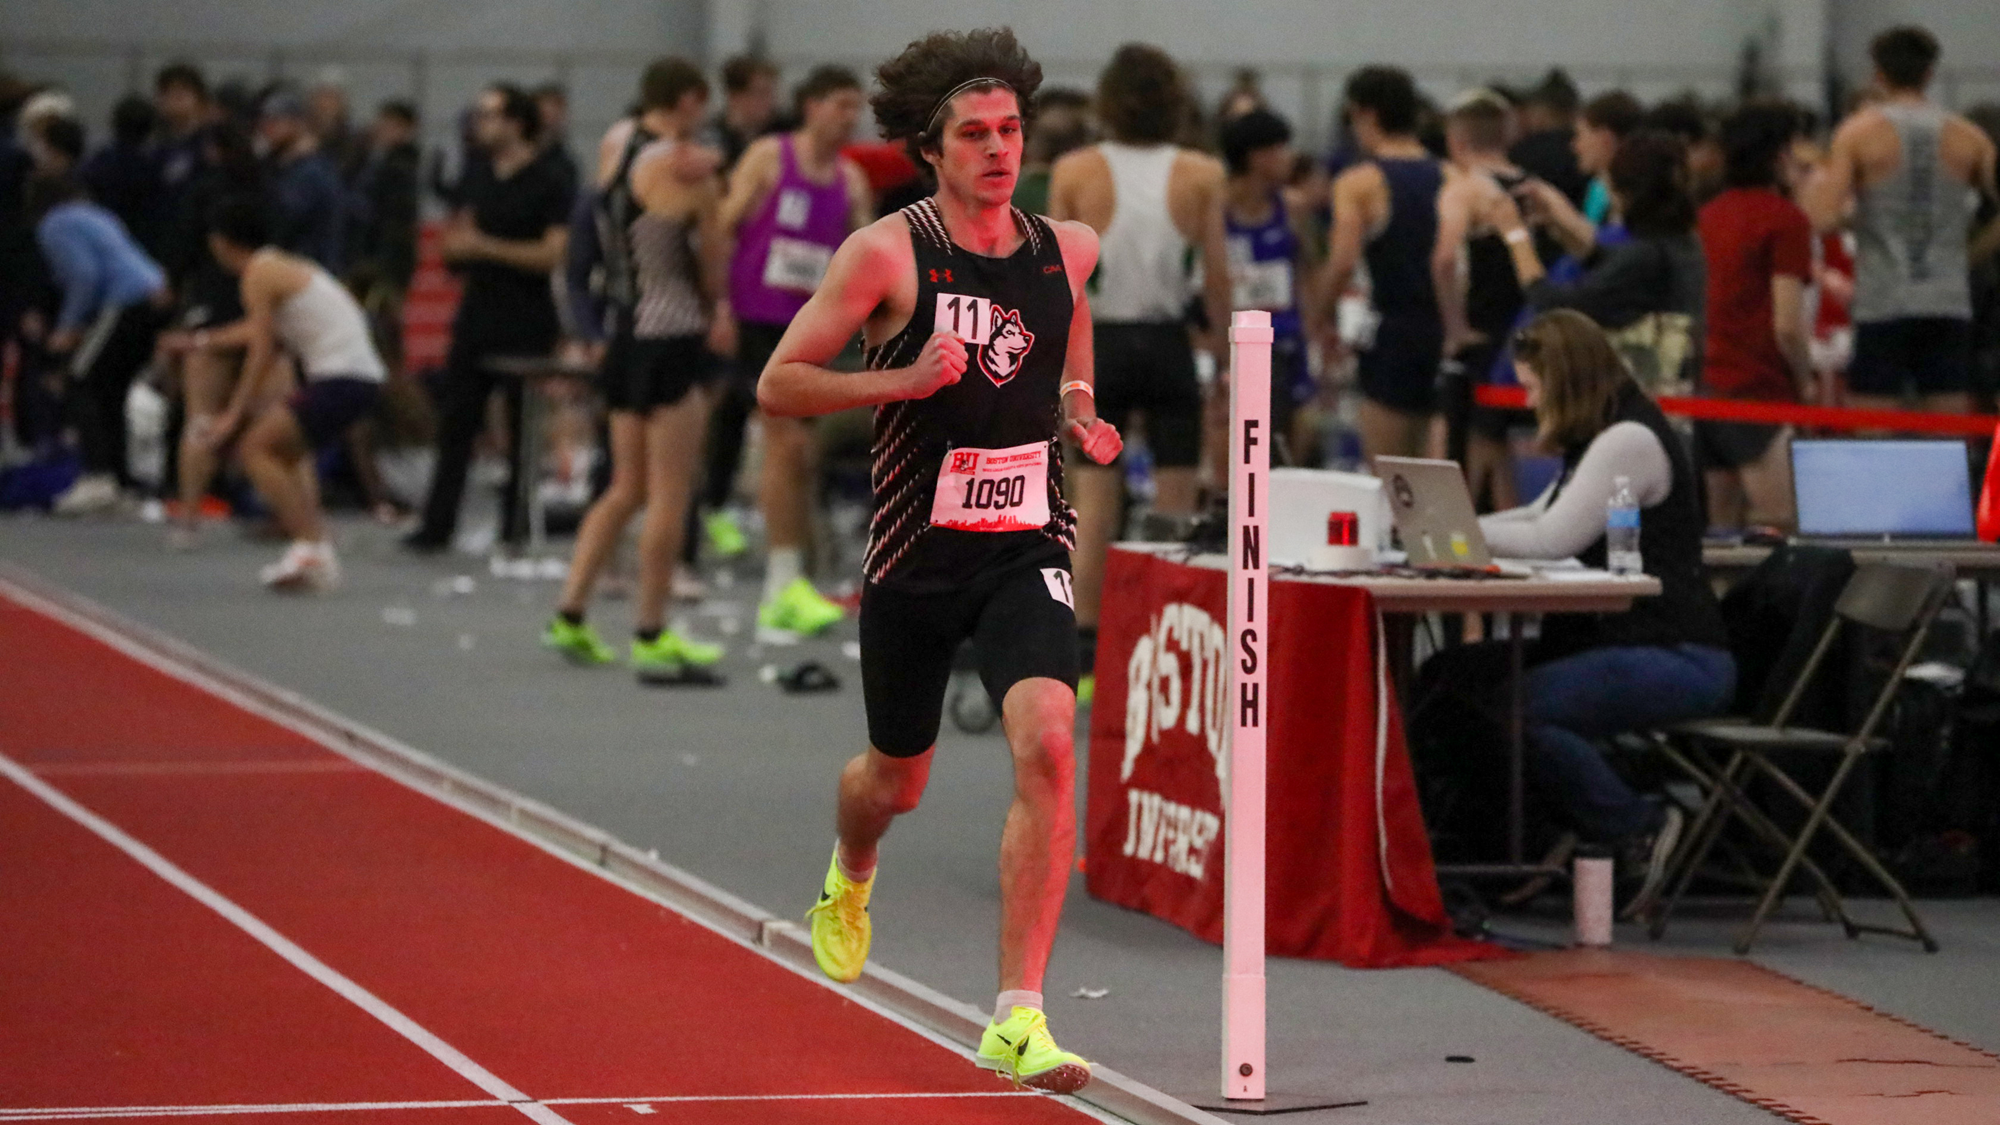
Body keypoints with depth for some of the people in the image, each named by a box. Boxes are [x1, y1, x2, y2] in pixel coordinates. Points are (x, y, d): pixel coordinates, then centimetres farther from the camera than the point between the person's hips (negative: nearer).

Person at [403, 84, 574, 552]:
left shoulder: (549, 182, -8)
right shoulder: (476, 172, 12)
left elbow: (556, 253, -16)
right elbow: (457, 233, 24)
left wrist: (485, 247, -18)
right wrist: (457, 247, -1)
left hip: (526, 324, -6)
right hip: (477, 315, 6)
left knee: (523, 427, 1)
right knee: (455, 420, 1)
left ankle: (515, 527, 8)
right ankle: (437, 525, 2)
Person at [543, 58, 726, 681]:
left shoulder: (615, 152, 6)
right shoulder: (687, 171, -13)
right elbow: (715, 272, -5)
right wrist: (710, 302, 16)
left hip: (627, 331, 7)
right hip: (673, 341, -7)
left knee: (627, 488, 18)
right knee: (668, 498, -1)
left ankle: (569, 616, 17)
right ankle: (651, 639, 1)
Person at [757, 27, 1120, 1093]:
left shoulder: (1066, 249, 2)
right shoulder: (886, 253, -10)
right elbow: (777, 384, -8)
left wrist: (1078, 407, 7)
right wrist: (903, 380, -21)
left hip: (1025, 547, 1)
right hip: (916, 555, -1)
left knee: (1047, 745, -23)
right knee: (896, 778, 17)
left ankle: (1017, 1017, -21)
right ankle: (849, 883, 57)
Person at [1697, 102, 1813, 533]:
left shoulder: (1707, 216, 15)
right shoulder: (1784, 219, -9)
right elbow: (1787, 325, -16)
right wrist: (1804, 381, 1)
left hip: (1708, 385, 8)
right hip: (1761, 392, -8)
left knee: (1722, 526, 12)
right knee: (1778, 528, -10)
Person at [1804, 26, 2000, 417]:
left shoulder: (1859, 133, -3)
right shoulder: (1967, 138, 6)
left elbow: (1824, 217, -11)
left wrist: (1815, 184, 9)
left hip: (1882, 307, -2)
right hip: (1948, 308, 2)